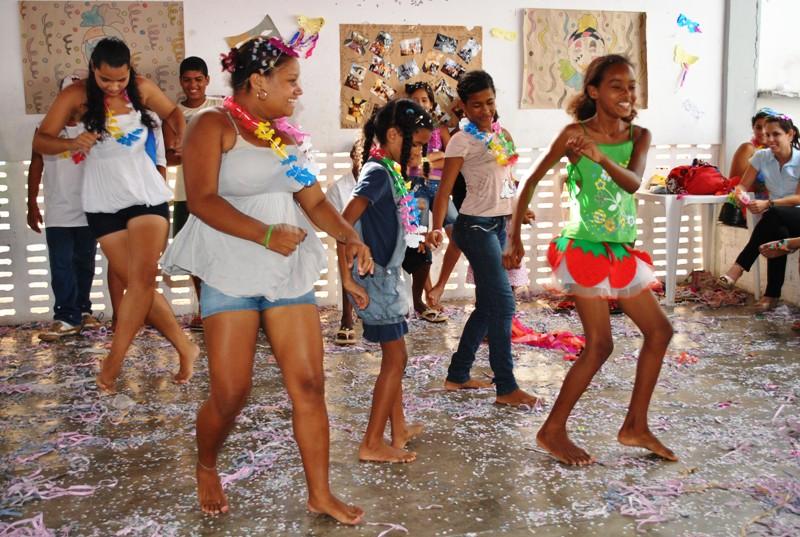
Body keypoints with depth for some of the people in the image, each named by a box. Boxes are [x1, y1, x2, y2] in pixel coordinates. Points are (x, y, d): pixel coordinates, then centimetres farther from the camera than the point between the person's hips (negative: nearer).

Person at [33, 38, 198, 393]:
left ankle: (113, 361, -5)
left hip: (147, 194, 0)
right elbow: (40, 141, -7)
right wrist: (71, 143, -28)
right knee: (135, 284, 0)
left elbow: (172, 111, 17)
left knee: (143, 277, -15)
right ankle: (184, 347, 13)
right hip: (104, 203, 0)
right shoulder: (76, 96, -7)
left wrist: (179, 134, -5)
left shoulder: (142, 89, -2)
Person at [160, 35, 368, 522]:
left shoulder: (288, 135, 14)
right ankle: (206, 469, 30)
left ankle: (321, 494, 14)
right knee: (231, 395, -1)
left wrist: (349, 236, -6)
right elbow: (202, 199, -16)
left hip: (291, 274, 6)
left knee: (309, 385, 2)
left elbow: (314, 200, 12)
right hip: (231, 275, -5)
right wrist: (265, 235, -25)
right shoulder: (214, 126, -5)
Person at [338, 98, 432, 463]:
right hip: (375, 278, -10)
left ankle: (398, 429, 30)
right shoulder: (377, 173, -18)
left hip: (387, 275, 10)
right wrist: (348, 279, -26)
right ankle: (372, 444, 6)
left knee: (394, 357, 17)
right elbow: (344, 224, -27)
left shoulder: (390, 171, 10)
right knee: (396, 358, -3)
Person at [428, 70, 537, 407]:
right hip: (476, 225, -9)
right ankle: (506, 388, -3)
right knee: (503, 303, -10)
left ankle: (458, 376, 22)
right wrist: (436, 228, -29)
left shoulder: (500, 133, 12)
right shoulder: (462, 140, -11)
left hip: (499, 225, 9)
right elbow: (445, 189, -17)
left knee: (487, 305, 11)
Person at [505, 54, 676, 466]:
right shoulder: (575, 133, -9)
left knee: (659, 331, 9)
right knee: (600, 345, -6)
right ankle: (553, 430, 9)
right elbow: (531, 181, -4)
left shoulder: (639, 136, 4)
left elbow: (633, 183, -15)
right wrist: (514, 238, -3)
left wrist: (602, 158, -35)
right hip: (585, 249, -7)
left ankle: (635, 426, 21)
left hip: (622, 251, 7)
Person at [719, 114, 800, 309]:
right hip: (776, 220, 3)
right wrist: (740, 194, -26)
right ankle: (773, 294, -34)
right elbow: (742, 185, 0)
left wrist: (768, 204, -29)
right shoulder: (761, 156, -1)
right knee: (777, 233, -34)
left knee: (772, 215, -36)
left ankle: (739, 267, -34)